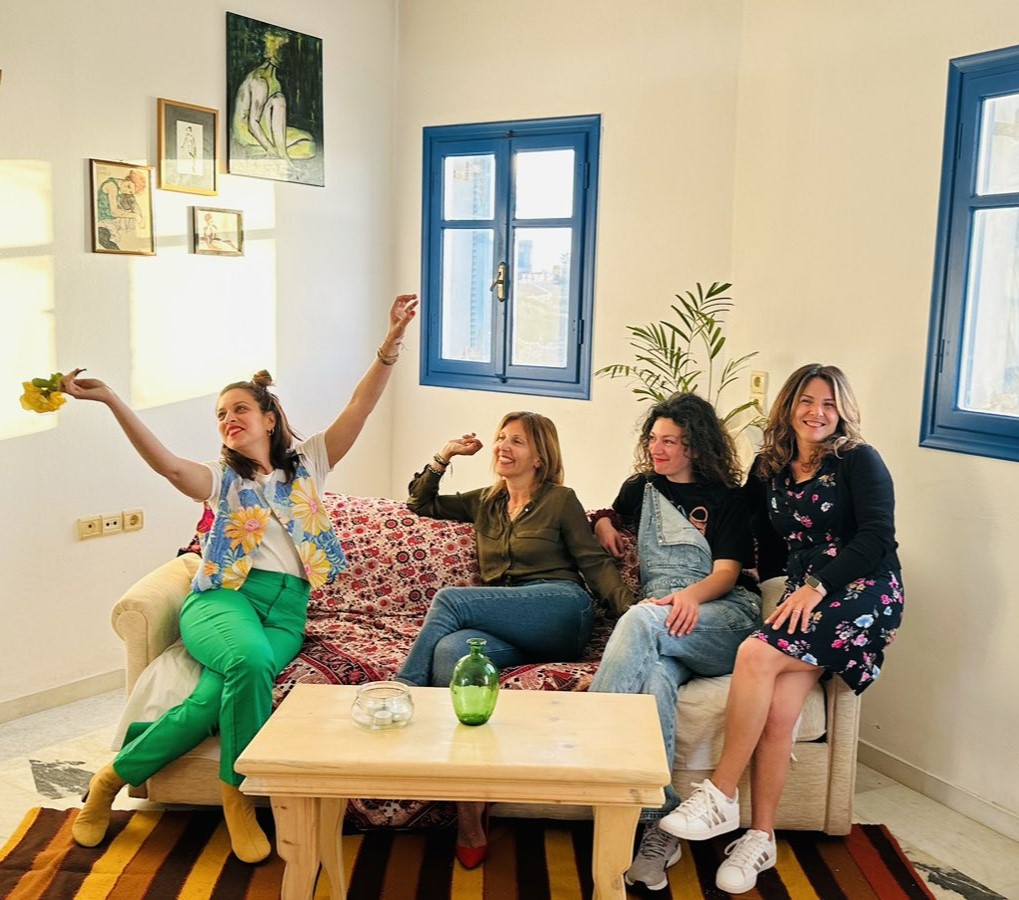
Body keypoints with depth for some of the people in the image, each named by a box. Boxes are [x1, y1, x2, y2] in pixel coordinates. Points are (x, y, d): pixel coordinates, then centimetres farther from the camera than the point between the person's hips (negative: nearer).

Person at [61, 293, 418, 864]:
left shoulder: (306, 464, 16)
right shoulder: (221, 480, 14)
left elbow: (360, 408, 5)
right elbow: (164, 462, -7)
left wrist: (391, 343, -8)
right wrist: (111, 399, -20)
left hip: (285, 611, 1)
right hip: (223, 598, -1)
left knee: (216, 696, -27)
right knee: (249, 661, -36)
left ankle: (117, 775, -6)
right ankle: (238, 795, -16)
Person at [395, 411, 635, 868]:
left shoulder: (560, 500, 11)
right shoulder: (485, 502, 27)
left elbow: (596, 564, 5)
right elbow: (421, 503, 34)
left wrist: (633, 608, -11)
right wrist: (443, 456, 19)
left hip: (560, 612, -4)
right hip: (509, 632, 4)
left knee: (450, 599, -27)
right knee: (451, 650, -32)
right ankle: (470, 811, -39)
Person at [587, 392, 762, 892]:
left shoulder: (723, 498, 11)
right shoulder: (642, 488, 25)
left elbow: (727, 572, -1)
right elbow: (613, 514, 47)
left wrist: (691, 595, -23)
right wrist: (603, 522, 21)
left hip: (725, 616, -2)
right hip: (662, 626, 3)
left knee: (643, 619, -36)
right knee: (656, 675, -36)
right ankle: (658, 826, -41)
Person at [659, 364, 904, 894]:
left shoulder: (859, 461, 1)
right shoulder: (769, 469, 16)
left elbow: (877, 536, -10)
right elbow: (769, 545, 20)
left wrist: (818, 585, -20)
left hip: (863, 595, -4)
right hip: (804, 597, 5)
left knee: (756, 654, -29)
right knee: (776, 713, -21)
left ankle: (720, 797, -19)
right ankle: (760, 838, -8)